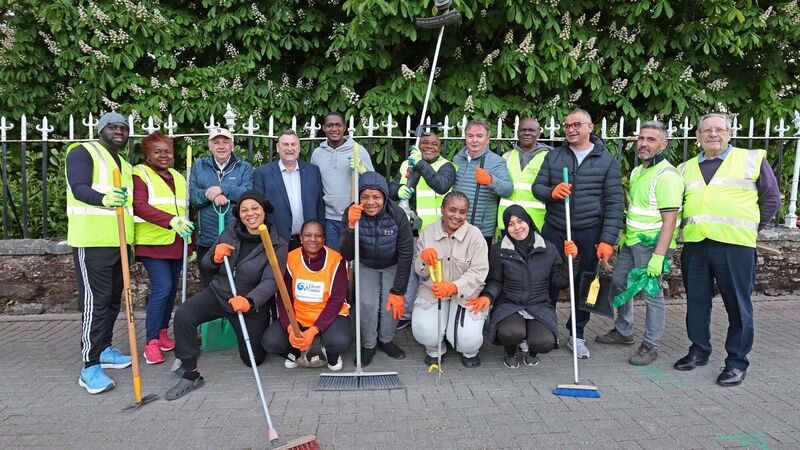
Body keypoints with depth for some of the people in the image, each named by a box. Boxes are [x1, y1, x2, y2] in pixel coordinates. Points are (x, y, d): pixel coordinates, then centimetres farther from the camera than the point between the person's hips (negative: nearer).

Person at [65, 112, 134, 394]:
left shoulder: (124, 164, 21)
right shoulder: (83, 152, -4)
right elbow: (79, 188, -19)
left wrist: (131, 243, 23)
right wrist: (103, 199, -41)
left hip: (119, 242, 8)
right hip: (92, 242, -8)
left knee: (113, 299, 13)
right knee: (95, 300, -11)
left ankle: (103, 349, 26)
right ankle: (90, 367, -8)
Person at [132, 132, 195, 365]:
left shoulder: (178, 177, 19)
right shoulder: (140, 174, -1)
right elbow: (140, 206, -17)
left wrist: (191, 243, 20)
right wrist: (171, 220, -31)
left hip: (177, 244, 6)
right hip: (152, 242, -6)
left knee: (172, 289, 9)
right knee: (162, 287, -15)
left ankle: (162, 333, 24)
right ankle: (151, 342, -6)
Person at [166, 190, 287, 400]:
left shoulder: (278, 246, -14)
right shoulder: (229, 233, -3)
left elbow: (270, 282, -26)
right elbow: (204, 266, 7)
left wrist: (249, 301, -46)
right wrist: (216, 258, -18)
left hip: (251, 305, -2)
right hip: (217, 293, 2)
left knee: (253, 360, 8)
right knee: (183, 315, -27)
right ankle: (190, 374, -13)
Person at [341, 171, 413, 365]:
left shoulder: (397, 215, -28)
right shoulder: (351, 214, -25)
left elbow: (406, 254, -20)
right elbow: (347, 256, -27)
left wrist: (398, 291, -19)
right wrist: (351, 226, -43)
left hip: (393, 267, 0)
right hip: (366, 266, 0)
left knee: (392, 304, -14)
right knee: (367, 304, -15)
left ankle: (386, 340, 14)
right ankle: (369, 344, 10)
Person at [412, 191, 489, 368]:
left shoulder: (475, 235, -7)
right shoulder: (428, 232, 1)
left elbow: (478, 272, -14)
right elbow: (420, 271, 6)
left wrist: (454, 287, -32)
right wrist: (423, 257, -19)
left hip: (467, 292, -2)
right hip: (432, 290, 2)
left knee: (467, 339, -20)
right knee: (424, 331, -22)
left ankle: (470, 352, 20)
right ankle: (435, 350, 16)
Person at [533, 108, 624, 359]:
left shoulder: (607, 161, 1)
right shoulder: (553, 156, 8)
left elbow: (614, 203, -2)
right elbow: (537, 186, 8)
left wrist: (608, 240, -10)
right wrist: (551, 192, -17)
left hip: (588, 234, -1)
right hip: (554, 231, 1)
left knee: (584, 286, 10)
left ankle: (577, 335, 25)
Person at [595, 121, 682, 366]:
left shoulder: (667, 175, -16)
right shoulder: (637, 171, 13)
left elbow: (669, 220, -21)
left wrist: (659, 256, -24)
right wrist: (624, 234, 18)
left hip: (652, 245, -9)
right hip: (631, 242, 9)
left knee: (652, 294, -1)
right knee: (620, 284, 17)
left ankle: (650, 346, 12)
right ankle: (623, 332, 34)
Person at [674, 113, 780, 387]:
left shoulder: (752, 160, 5)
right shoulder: (686, 168, 15)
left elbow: (771, 200, 9)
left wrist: (749, 230, 9)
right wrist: (691, 228, 11)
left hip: (735, 246, -4)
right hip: (695, 246, 4)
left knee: (738, 305, 2)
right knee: (697, 302, 12)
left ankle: (737, 362, 15)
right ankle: (699, 351, 27)